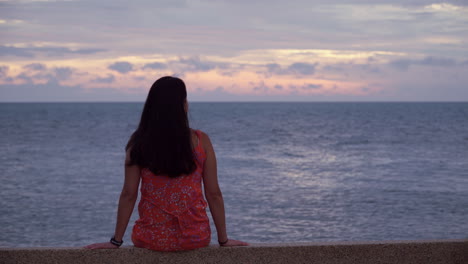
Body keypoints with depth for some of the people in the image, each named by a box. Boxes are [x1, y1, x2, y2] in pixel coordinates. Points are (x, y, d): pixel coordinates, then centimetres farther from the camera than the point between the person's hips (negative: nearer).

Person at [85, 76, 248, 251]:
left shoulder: (139, 143, -8)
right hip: (195, 238, 0)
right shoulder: (200, 141, -8)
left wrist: (116, 240, 1)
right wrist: (223, 239, 4)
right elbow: (214, 194, -6)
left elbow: (128, 194, -7)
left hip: (151, 239, 0)